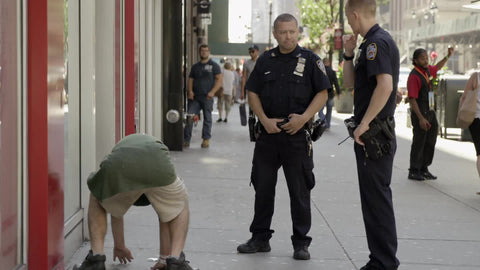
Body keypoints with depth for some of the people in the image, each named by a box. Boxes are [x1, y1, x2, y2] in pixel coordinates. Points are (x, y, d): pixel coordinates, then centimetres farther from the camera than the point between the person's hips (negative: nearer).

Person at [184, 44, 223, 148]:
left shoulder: (214, 65, 5)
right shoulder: (195, 66, 16)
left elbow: (219, 79, -2)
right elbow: (190, 79, 16)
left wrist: (212, 92, -14)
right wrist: (190, 91, -3)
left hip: (207, 97, -3)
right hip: (195, 97, 3)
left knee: (207, 119, 3)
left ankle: (206, 140, 11)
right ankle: (186, 140, -2)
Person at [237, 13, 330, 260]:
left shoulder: (309, 60, 0)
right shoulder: (265, 61, 9)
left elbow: (322, 93, -2)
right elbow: (253, 93, 10)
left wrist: (304, 117, -14)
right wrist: (265, 120, -5)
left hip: (297, 133, -3)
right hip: (268, 133, 3)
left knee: (299, 191, 2)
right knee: (263, 188, 9)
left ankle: (301, 243, 11)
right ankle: (260, 238, 21)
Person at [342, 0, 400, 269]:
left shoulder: (377, 42, -15)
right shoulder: (373, 41, 17)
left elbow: (385, 84, -27)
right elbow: (350, 83, 23)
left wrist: (364, 123, -24)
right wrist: (349, 53, 10)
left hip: (374, 134, -10)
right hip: (372, 135, 10)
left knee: (377, 198, -5)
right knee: (375, 197, 14)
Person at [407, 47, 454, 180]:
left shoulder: (427, 70, 9)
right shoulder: (414, 76, -17)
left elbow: (437, 67, 36)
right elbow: (412, 99, -21)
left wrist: (448, 56, 27)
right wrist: (421, 118, -26)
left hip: (430, 112, 9)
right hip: (419, 113, -8)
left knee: (431, 141, 10)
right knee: (419, 142, -4)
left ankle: (424, 169, 19)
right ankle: (414, 172, 4)